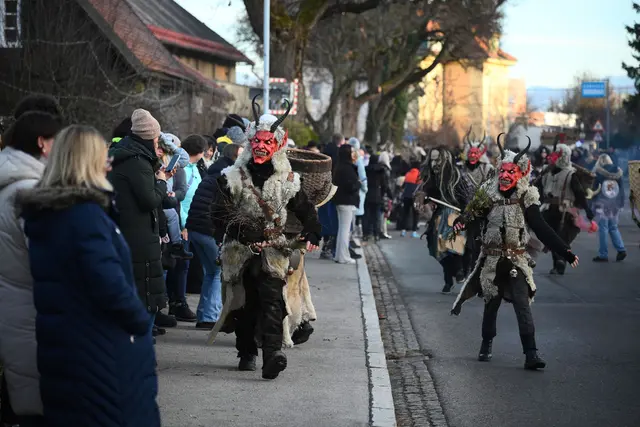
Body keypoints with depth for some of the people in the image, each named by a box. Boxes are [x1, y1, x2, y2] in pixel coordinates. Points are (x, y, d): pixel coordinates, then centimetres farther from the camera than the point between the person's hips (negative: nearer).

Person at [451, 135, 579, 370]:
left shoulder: (526, 199, -4)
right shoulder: (488, 195, -2)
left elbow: (542, 230, -5)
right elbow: (471, 214, -6)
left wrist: (565, 252, -11)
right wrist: (460, 223, -31)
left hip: (517, 261, -1)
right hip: (491, 260, 1)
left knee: (523, 305, -12)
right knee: (491, 304, 13)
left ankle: (531, 354, -14)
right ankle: (487, 344, 35)